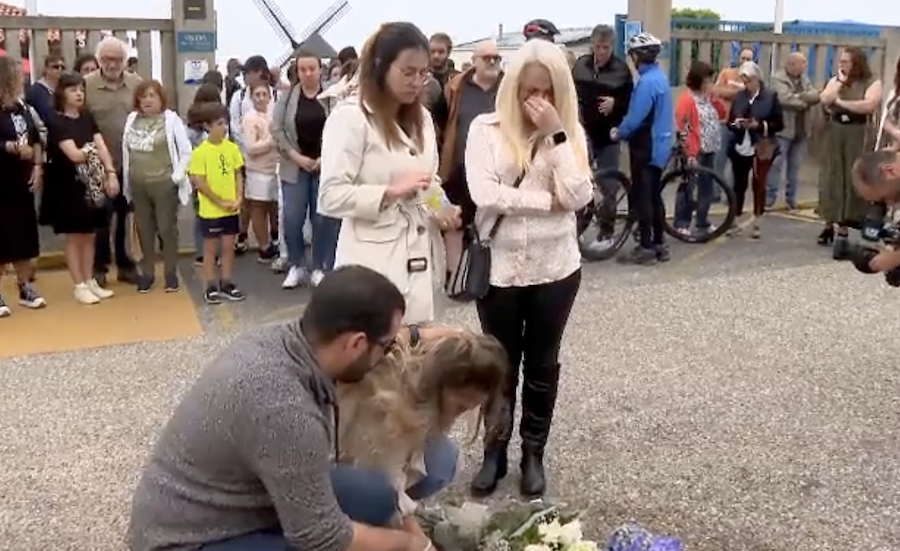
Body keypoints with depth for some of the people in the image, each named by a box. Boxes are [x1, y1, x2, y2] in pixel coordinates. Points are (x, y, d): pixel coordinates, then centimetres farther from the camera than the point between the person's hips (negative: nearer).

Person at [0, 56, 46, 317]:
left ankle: (24, 287, 25)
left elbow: (36, 139, 14)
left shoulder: (22, 108, 9)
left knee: (25, 235, 13)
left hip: (22, 181, 7)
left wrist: (37, 166, 4)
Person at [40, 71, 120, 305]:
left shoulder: (87, 117, 7)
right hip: (68, 186, -6)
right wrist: (92, 149, -2)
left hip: (91, 184, 6)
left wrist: (111, 174, -15)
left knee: (89, 235, 11)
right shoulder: (58, 123, -12)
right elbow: (75, 155, -21)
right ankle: (79, 286, 10)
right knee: (73, 237, 3)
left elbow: (102, 147, -2)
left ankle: (90, 281, 21)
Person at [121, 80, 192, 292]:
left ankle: (170, 273, 14)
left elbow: (186, 151, -6)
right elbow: (125, 151, 10)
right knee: (144, 230, 11)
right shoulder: (131, 120, 8)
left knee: (167, 229, 3)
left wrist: (177, 177, -10)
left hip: (164, 184, -4)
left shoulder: (171, 119, -5)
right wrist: (126, 183, 7)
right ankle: (147, 272, 22)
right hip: (138, 185, 4)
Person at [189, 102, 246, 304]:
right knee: (210, 248, 7)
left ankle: (227, 284, 22)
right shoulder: (200, 152, -12)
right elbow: (199, 182, -12)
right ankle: (211, 288, 15)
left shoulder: (232, 148, 1)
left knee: (228, 246, 11)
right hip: (210, 210, -4)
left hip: (231, 209, 4)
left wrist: (238, 199, -5)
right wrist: (220, 202, -13)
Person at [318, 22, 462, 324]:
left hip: (418, 259, 7)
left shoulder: (422, 118, 15)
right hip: (374, 264, -7)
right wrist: (391, 192, -23)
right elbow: (330, 196, -15)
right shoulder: (350, 117, -10)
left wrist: (442, 209, 1)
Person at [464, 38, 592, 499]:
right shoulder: (486, 128, -4)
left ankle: (534, 453, 30)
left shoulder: (571, 133, 2)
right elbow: (484, 193, -18)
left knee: (541, 364, 13)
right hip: (499, 267, -1)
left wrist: (556, 135, -17)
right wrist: (548, 200, -14)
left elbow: (578, 197, -13)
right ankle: (494, 451, 31)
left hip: (555, 267, 1)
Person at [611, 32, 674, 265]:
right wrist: (624, 131, 9)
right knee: (654, 196, 14)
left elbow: (635, 118, -23)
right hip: (659, 145, 9)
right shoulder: (660, 77, 11)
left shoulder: (647, 82, -20)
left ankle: (646, 248, 1)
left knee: (641, 197, -3)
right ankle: (659, 244, 20)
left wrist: (619, 133, -5)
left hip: (647, 147, -9)